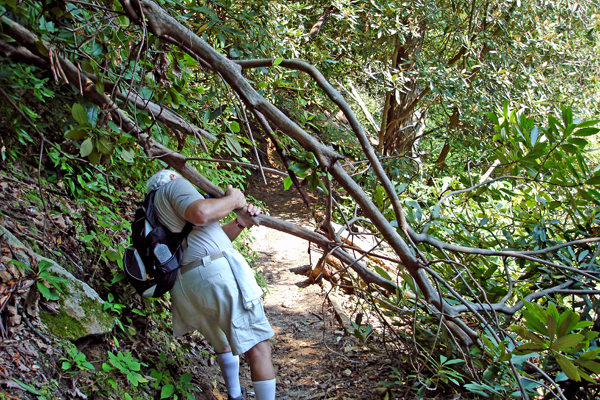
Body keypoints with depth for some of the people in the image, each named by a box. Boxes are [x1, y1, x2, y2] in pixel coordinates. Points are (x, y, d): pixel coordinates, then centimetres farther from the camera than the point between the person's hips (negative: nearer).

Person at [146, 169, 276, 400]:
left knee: (222, 343, 30)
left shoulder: (156, 217, 31)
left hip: (183, 287, 9)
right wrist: (233, 200, 1)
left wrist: (239, 224, 19)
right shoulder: (173, 185, 7)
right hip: (216, 272, -9)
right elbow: (201, 213, -15)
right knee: (258, 348, -6)